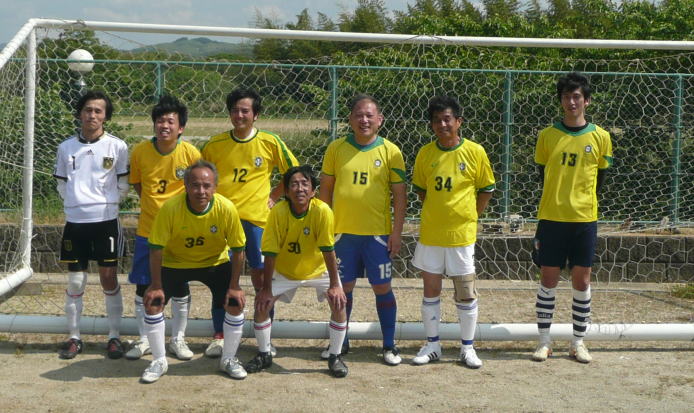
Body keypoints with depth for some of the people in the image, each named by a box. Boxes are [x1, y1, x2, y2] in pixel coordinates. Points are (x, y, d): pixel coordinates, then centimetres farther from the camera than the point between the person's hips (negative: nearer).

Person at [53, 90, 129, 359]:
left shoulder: (117, 146, -1)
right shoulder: (66, 147, 6)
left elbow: (122, 186, 5)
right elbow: (62, 185, 14)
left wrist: (104, 203, 3)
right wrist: (77, 203, 6)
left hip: (106, 221, -2)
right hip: (75, 222, 2)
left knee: (109, 279, 2)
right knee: (75, 282, 6)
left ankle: (114, 337, 12)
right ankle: (74, 337, 17)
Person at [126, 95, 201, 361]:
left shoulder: (191, 153, -12)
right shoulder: (140, 151, -7)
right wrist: (153, 204, 2)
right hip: (147, 230, 1)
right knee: (143, 287, 6)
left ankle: (178, 339, 25)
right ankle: (144, 340, 22)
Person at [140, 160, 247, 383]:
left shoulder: (227, 209, -26)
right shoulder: (170, 208, -29)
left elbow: (238, 249, -15)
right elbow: (156, 248, -20)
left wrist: (234, 286, -14)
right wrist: (156, 286, -19)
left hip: (215, 263, 1)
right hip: (175, 262, 0)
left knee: (235, 304, -11)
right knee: (152, 303, -13)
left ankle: (229, 359, 11)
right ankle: (159, 361, 8)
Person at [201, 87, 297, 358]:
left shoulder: (270, 143, -1)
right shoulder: (215, 144, 3)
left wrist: (273, 197, 3)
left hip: (256, 218, -1)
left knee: (261, 278, 3)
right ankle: (219, 337, 15)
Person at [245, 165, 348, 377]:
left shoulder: (322, 211, -28)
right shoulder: (278, 212, -25)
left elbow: (328, 250, -24)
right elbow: (270, 253, -21)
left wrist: (334, 285, -23)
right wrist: (266, 289, -18)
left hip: (318, 269, -1)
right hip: (285, 271, 1)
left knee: (339, 302, -19)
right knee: (262, 303, -11)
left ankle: (335, 357, 0)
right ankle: (264, 355, 11)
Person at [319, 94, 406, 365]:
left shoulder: (390, 152, -2)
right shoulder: (336, 148, 2)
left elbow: (399, 195, 0)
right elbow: (325, 188, 8)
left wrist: (396, 233, -5)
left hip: (378, 233, -1)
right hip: (343, 231, 2)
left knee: (382, 288, 5)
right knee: (343, 287, 10)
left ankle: (389, 345, 17)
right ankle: (341, 342, 25)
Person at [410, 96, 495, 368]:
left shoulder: (475, 152, -6)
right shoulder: (425, 153, 0)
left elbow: (486, 189, 3)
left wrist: (471, 216, 1)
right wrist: (436, 212, 7)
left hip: (462, 234, -2)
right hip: (430, 233, 3)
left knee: (466, 293, 4)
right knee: (430, 290, 10)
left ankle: (467, 348, 18)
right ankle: (432, 345, 23)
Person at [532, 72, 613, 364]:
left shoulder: (600, 137, 2)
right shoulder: (547, 135, 2)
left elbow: (599, 179, 10)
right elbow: (543, 175, 10)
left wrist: (583, 203, 9)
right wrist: (557, 203, 9)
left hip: (585, 219, 0)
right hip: (551, 218, 0)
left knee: (582, 281, 6)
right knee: (548, 279, 3)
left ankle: (578, 342, 17)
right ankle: (544, 342, 13)